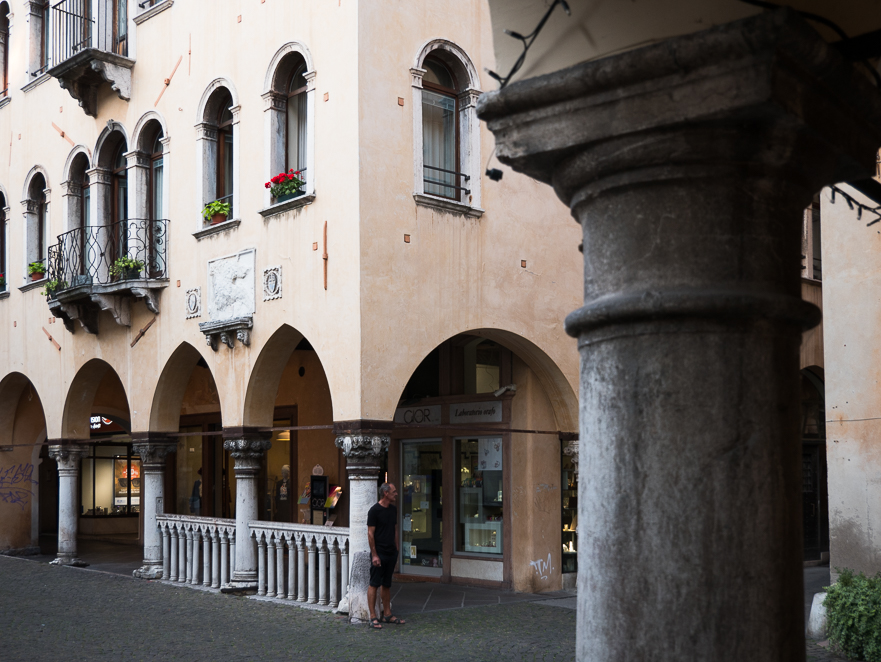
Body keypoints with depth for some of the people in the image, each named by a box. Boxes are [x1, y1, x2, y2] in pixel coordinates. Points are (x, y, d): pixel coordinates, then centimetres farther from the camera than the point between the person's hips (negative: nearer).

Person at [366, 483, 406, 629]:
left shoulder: (393, 509, 11)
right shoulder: (374, 510, -12)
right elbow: (370, 533, -12)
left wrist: (396, 550, 15)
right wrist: (374, 555, -15)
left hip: (391, 553, 7)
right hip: (379, 554, -7)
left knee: (387, 585, 13)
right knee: (374, 584, -3)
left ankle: (387, 615, 19)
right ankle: (373, 618, 0)